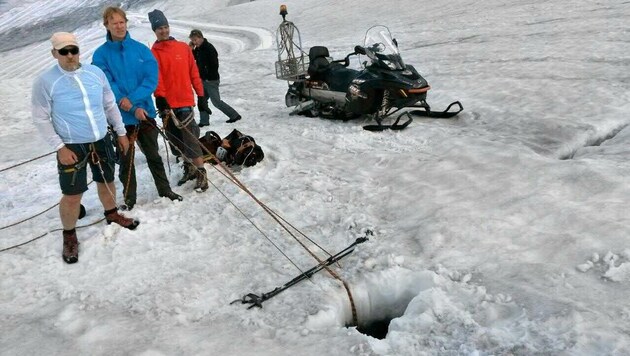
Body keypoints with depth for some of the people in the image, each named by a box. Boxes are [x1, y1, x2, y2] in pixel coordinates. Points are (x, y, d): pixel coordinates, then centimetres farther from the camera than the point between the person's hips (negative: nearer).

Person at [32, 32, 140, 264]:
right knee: (73, 195, -1)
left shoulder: (95, 72, 1)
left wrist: (121, 133, 10)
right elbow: (41, 119, -8)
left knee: (106, 181, 20)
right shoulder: (45, 82, -11)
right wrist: (59, 147, -15)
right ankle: (69, 236, 20)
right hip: (72, 146, -4)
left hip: (102, 140, 4)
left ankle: (112, 214, 45)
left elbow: (110, 105, 9)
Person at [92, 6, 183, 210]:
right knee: (126, 160, 10)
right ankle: (129, 199, 24)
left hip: (145, 112, 2)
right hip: (121, 117, -1)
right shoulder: (101, 55, -5)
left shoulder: (141, 49, 0)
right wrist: (133, 108, -20)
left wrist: (132, 98, -22)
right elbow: (107, 86, -12)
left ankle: (165, 191, 29)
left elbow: (152, 78, -9)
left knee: (153, 155, 15)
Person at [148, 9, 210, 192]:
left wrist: (201, 96, 5)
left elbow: (194, 73, 7)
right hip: (166, 103, 2)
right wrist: (160, 98, -19)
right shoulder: (153, 53, 4)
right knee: (177, 140, 10)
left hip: (185, 101, -2)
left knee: (191, 139, -9)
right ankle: (190, 168, 26)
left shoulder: (183, 47, 7)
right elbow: (155, 77, -6)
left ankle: (201, 174, -5)